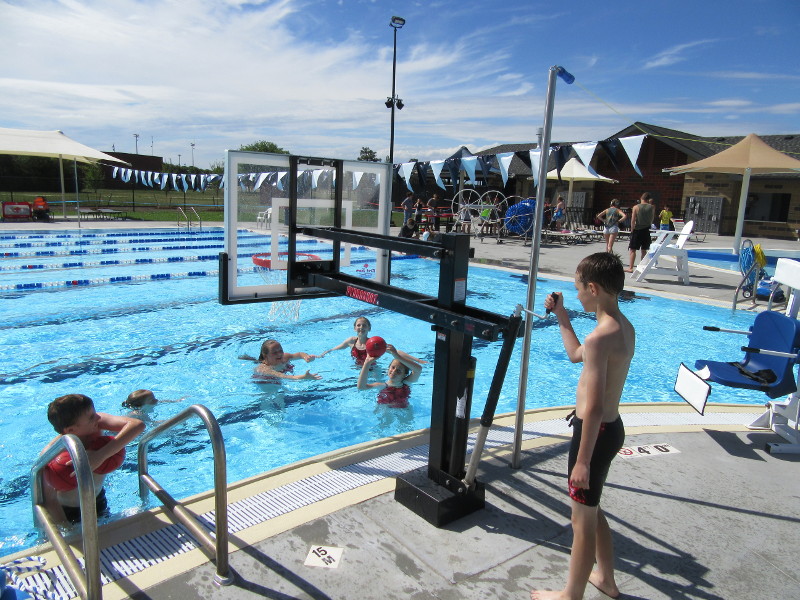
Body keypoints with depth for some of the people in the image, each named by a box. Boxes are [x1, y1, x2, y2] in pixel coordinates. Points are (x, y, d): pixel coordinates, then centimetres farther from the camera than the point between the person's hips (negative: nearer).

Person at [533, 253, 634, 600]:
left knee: (582, 520, 8)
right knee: (591, 509, 26)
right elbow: (576, 355, 19)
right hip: (612, 428, 10)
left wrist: (582, 461, -22)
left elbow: (594, 407, -27)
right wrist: (561, 317, 17)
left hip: (596, 432, -10)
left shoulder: (600, 337, -26)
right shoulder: (625, 327, 4)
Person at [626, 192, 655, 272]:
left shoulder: (636, 207, -8)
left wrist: (632, 229, -1)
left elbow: (633, 220, -9)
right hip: (646, 230, 3)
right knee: (644, 250, 11)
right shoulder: (652, 207, 0)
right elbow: (652, 220, 6)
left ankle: (630, 268, -2)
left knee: (633, 249, 1)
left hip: (637, 230, -3)